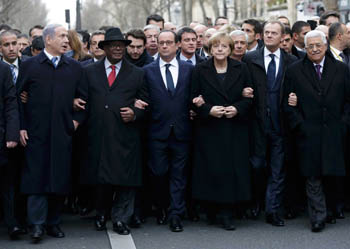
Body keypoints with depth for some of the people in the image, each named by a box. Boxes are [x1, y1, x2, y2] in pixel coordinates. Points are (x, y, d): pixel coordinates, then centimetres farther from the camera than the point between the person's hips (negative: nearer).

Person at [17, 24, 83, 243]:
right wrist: (21, 127, -2)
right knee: (37, 176, -3)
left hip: (63, 133, 2)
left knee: (61, 178, 4)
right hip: (36, 133, -2)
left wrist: (77, 119, 4)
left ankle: (54, 222, 14)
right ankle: (37, 224, 1)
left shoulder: (75, 68, 9)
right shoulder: (30, 65, 4)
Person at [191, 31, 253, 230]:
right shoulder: (201, 71, 4)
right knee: (213, 169, -4)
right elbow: (194, 100, 3)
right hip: (210, 130, -1)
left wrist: (237, 108, -11)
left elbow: (249, 97, 7)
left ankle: (227, 212, 4)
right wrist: (208, 110, -13)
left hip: (235, 129, 1)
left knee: (233, 168, -3)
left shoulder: (241, 69, 6)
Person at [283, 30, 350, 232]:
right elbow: (288, 103, 4)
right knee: (313, 177, -1)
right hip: (309, 133, -1)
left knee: (333, 173, 3)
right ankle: (318, 217, 5)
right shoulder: (294, 71, 5)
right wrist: (299, 125, -5)